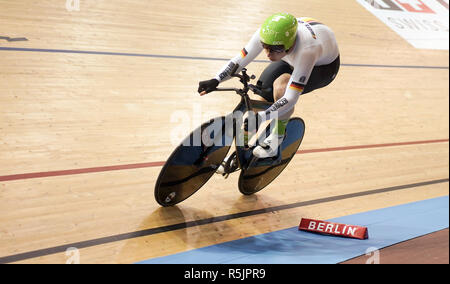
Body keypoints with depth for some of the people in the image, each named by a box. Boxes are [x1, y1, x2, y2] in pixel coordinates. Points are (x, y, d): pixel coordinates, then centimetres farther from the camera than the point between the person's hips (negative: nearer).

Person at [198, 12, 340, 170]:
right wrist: (215, 81, -35)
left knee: (280, 84, -35)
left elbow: (290, 99, -44)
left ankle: (278, 135, -12)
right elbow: (240, 59, -21)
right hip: (292, 61, 6)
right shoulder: (265, 34, -31)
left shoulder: (306, 50, -45)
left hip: (324, 65, -6)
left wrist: (259, 117, -49)